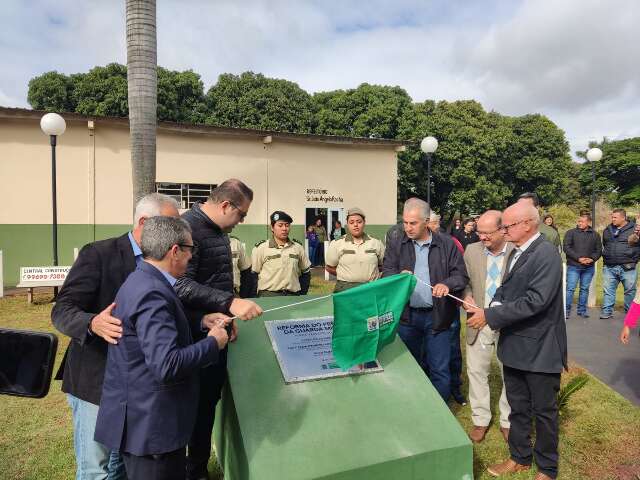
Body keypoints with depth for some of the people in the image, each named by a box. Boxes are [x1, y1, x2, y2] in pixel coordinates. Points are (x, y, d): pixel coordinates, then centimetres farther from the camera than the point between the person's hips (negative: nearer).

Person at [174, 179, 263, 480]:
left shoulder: (218, 231, 11)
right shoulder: (188, 227, -19)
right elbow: (181, 285, -29)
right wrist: (230, 303, -36)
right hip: (194, 338, -9)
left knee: (209, 404, 19)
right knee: (190, 407, 5)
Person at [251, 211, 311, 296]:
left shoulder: (298, 247, 9)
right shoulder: (261, 248, 0)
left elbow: (306, 273, 17)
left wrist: (302, 294, 8)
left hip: (293, 296, 3)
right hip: (268, 296, -2)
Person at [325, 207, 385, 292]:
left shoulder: (376, 243, 7)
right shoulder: (337, 244, 2)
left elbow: (383, 265, 16)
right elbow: (329, 267, 8)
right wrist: (347, 276, 5)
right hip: (345, 290, -1)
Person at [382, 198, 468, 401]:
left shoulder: (447, 245, -1)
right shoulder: (396, 245, 3)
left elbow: (461, 275, 0)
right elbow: (387, 274, -2)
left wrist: (447, 284, -21)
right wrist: (400, 276, -24)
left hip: (437, 316, -1)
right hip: (406, 315, 2)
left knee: (440, 369, 5)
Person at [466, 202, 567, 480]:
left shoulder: (547, 254, -19)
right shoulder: (516, 252, 9)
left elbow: (536, 300, -27)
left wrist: (491, 315, -25)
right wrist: (490, 309, -9)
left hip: (540, 348, -7)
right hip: (514, 344, 8)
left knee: (544, 411, 11)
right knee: (518, 407, 20)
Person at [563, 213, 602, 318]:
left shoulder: (595, 235, 10)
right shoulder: (571, 233, -1)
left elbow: (599, 250, 10)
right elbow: (566, 247, -7)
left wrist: (592, 259, -9)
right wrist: (578, 258, -15)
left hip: (589, 267, 3)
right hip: (573, 266, -3)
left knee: (585, 289, 10)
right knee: (570, 288, -5)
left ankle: (582, 310, 19)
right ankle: (566, 310, 1)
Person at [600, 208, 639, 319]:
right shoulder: (607, 230, 12)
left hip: (627, 268, -3)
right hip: (609, 267, 4)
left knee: (630, 291, 6)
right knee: (608, 290, 5)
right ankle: (607, 311, 10)